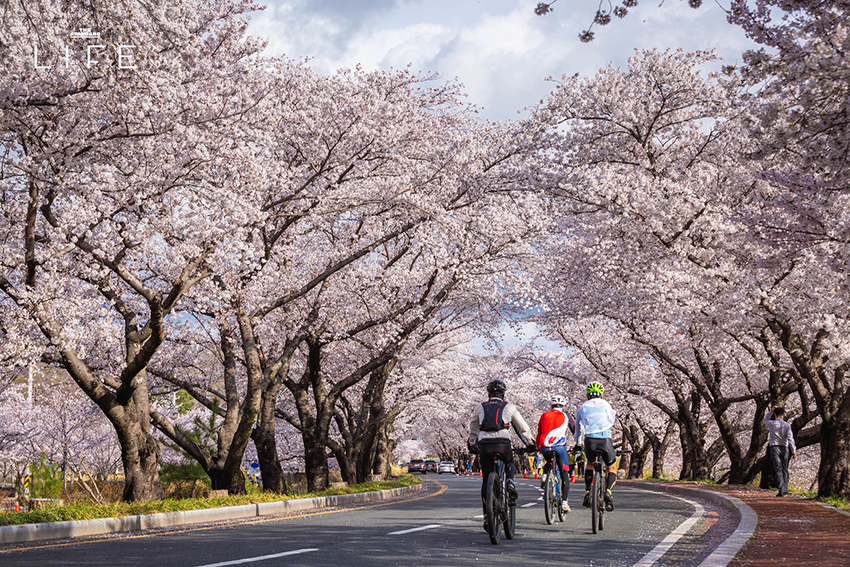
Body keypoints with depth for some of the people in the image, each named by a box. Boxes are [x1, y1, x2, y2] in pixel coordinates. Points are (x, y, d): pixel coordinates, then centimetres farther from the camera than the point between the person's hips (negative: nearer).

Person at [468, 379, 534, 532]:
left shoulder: (480, 407, 20)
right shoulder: (509, 407, 15)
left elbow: (473, 429, 30)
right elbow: (524, 428, 19)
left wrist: (472, 445, 44)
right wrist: (529, 444, 33)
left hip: (484, 444, 1)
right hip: (503, 443, -1)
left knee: (486, 481, 9)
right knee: (509, 463, 33)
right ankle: (510, 482, 4)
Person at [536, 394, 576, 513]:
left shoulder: (544, 416, 19)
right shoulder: (566, 416, 14)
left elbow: (539, 434, 23)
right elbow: (576, 432, 18)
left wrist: (538, 447, 35)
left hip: (544, 447, 2)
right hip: (559, 446, -2)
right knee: (565, 475, 8)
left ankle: (545, 475, 6)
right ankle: (564, 502, 0)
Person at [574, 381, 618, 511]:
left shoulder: (582, 408, 18)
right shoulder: (606, 405, 16)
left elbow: (578, 429, 28)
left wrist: (578, 444, 42)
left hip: (590, 441, 1)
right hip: (605, 440, -1)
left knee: (590, 464, 30)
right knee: (612, 468, 17)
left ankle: (587, 493, 18)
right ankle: (608, 491, -11)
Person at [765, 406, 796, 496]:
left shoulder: (771, 424, 0)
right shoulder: (787, 425, -2)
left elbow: (766, 420, 25)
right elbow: (790, 438, -8)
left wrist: (772, 411, 20)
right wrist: (794, 451, -6)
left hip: (774, 448, -1)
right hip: (784, 448, 1)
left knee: (778, 469, -5)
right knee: (784, 470, 13)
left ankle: (781, 490, -15)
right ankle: (784, 489, 14)